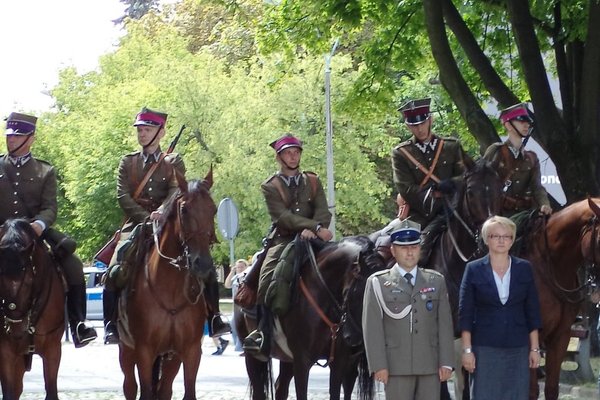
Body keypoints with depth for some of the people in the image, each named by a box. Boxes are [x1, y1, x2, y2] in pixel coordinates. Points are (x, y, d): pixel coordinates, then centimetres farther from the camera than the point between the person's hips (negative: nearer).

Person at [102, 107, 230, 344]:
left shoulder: (174, 162, 11)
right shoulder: (127, 163, 13)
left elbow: (177, 191, -7)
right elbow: (123, 196, -1)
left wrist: (162, 211, -28)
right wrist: (146, 218, -17)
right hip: (137, 225, 0)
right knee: (115, 271, -23)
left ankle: (214, 320, -2)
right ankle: (111, 326, -14)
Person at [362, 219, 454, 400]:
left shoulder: (436, 281, 12)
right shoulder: (378, 282, 4)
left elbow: (445, 324, 8)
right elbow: (372, 328, -2)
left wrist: (446, 363, 1)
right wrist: (379, 365, -10)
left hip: (431, 366, 3)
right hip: (397, 365, -3)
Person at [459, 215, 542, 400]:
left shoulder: (524, 269, 6)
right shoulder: (474, 269, 0)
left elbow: (532, 312, 8)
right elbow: (465, 313, -2)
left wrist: (535, 348, 4)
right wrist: (467, 350, -7)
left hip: (518, 349, 2)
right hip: (484, 348, -2)